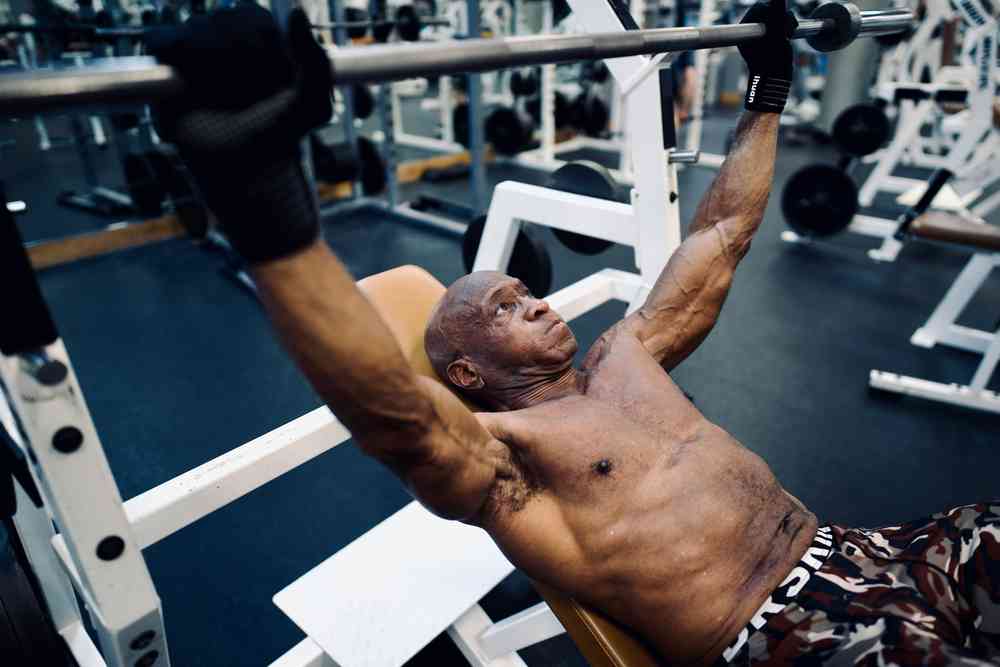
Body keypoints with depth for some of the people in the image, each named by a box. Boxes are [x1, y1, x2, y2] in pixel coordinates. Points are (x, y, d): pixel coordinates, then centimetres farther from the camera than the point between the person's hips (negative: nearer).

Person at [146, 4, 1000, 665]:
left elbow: (717, 241, 16)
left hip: (842, 554, 7)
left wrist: (767, 89, 19)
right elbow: (388, 408, -32)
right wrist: (259, 187, -44)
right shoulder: (497, 454, -11)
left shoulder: (627, 356, 9)